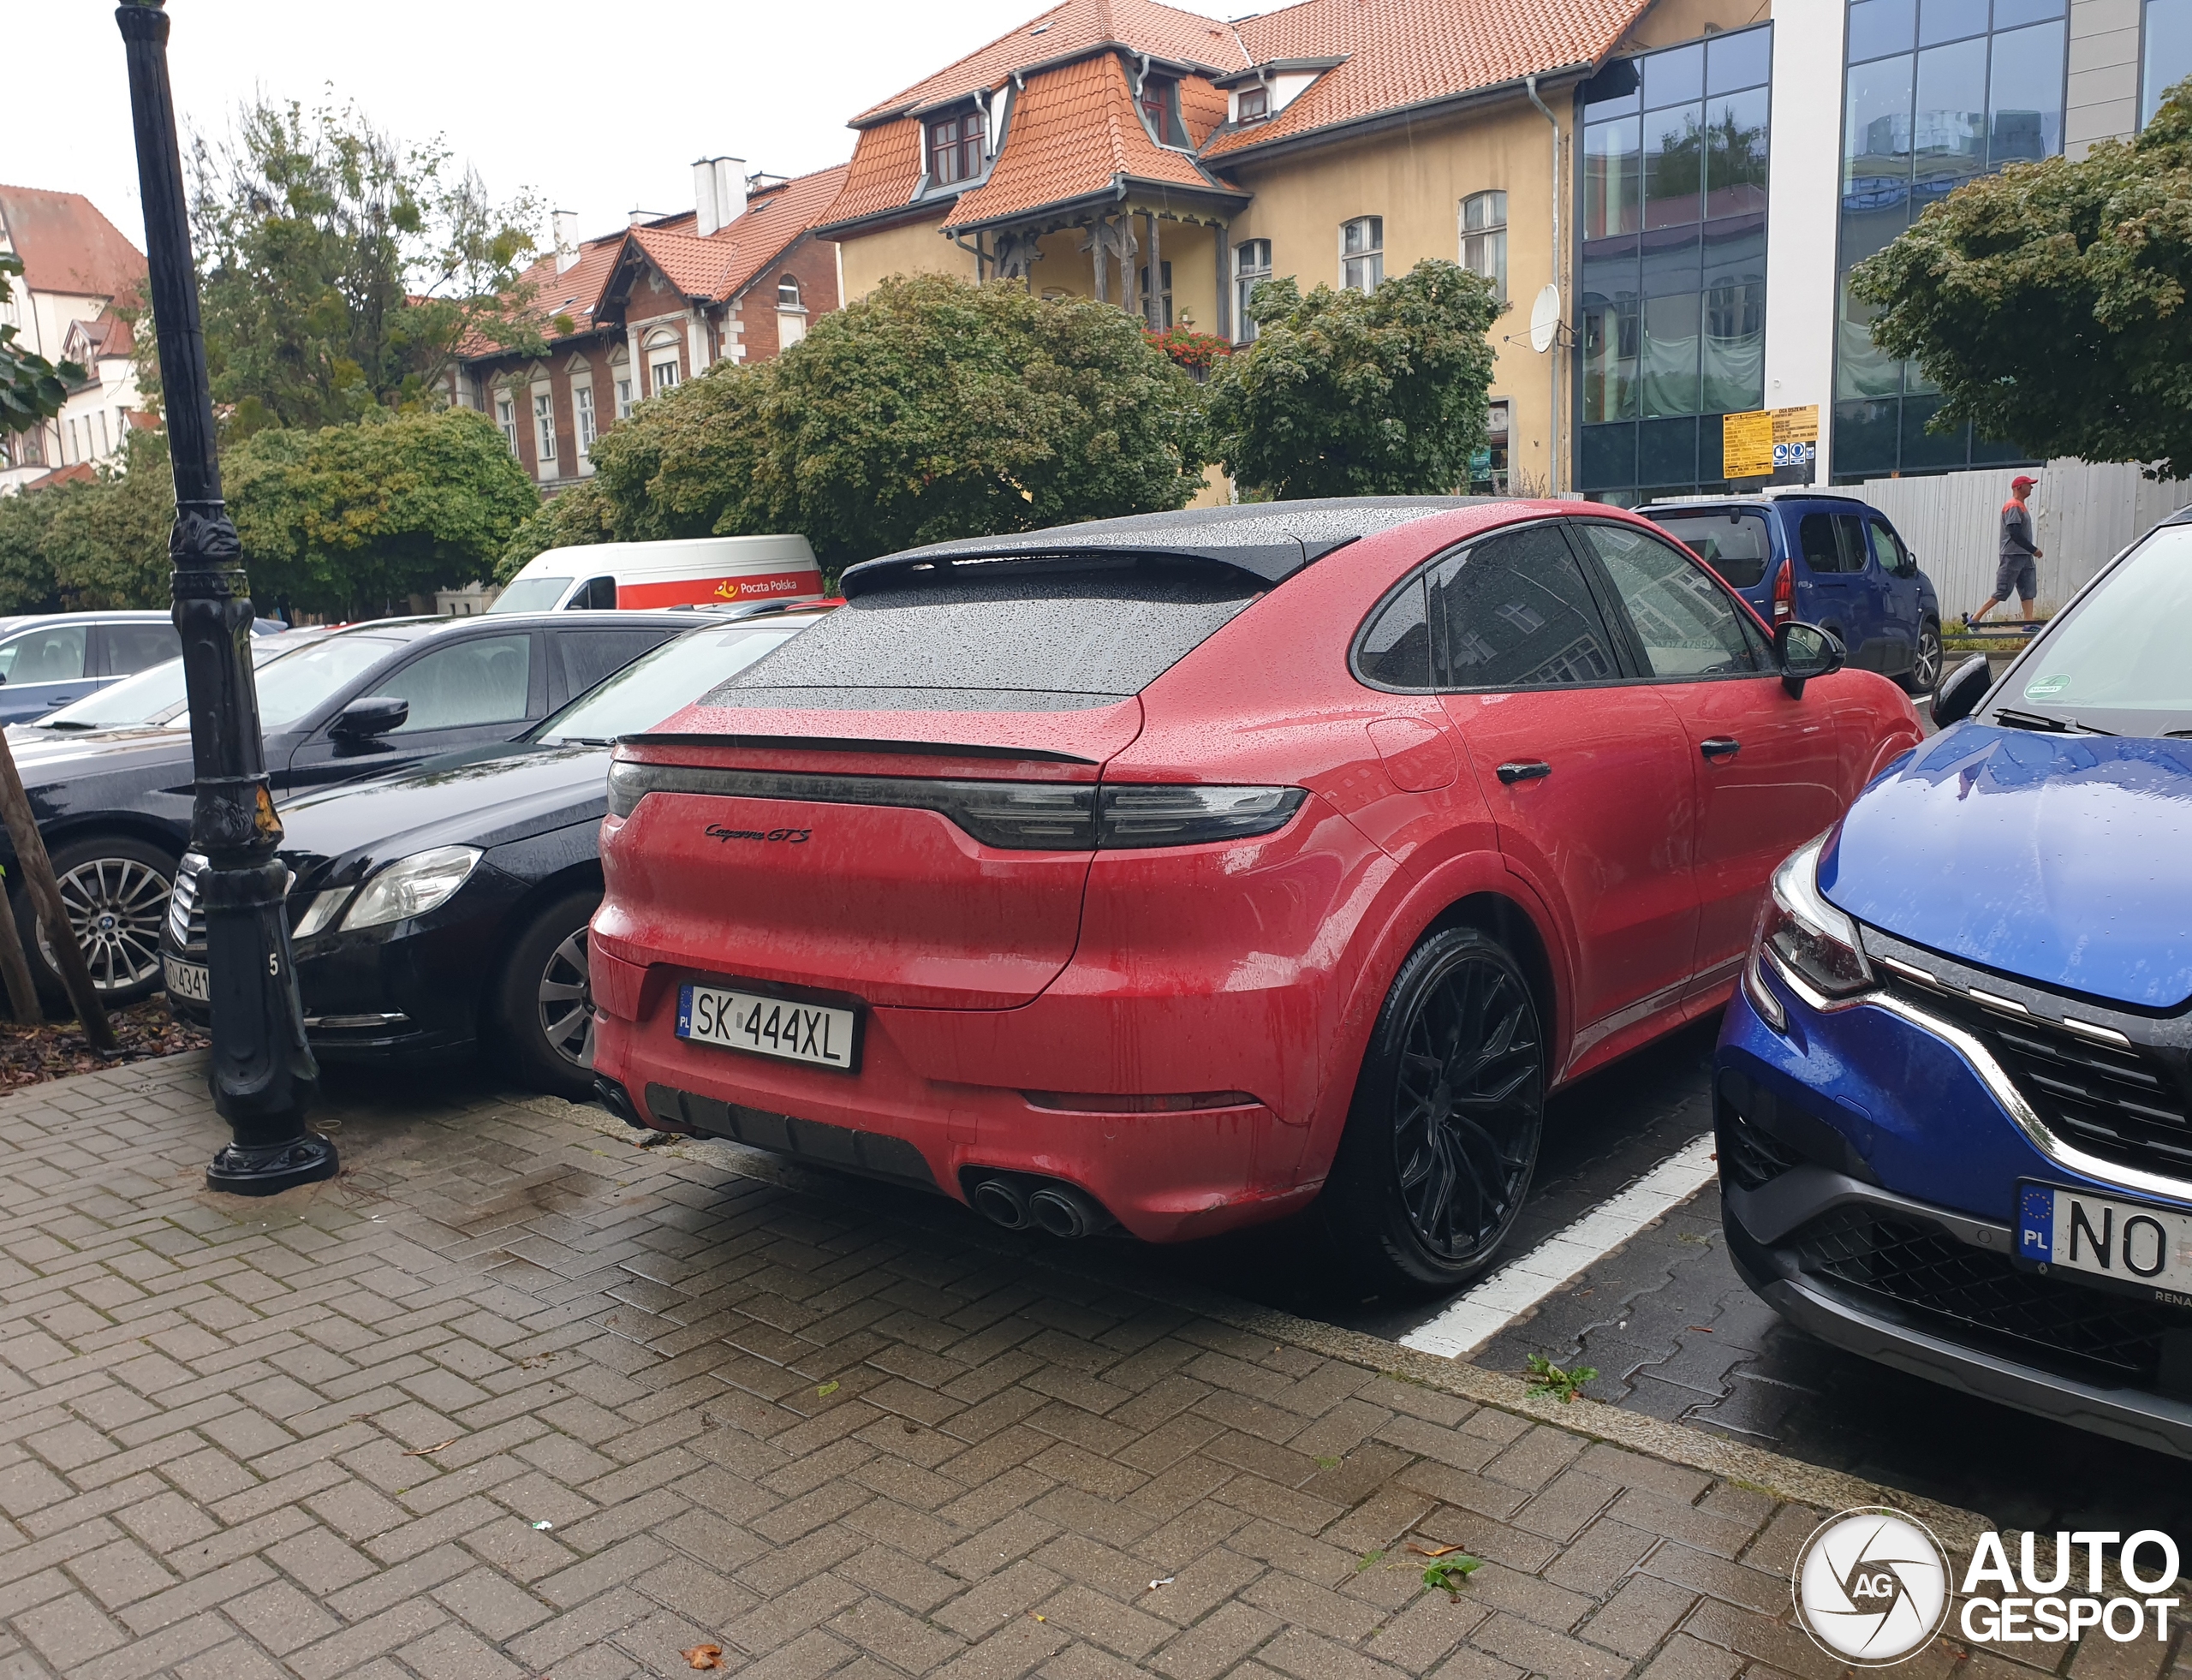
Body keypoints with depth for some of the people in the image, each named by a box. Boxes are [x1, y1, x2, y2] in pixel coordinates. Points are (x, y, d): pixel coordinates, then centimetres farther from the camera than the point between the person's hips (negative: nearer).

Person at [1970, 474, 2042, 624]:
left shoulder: (2021, 506, 19)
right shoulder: (2013, 506, -11)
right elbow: (2015, 533, -20)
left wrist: (2031, 551, 12)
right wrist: (2033, 549, -17)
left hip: (2024, 555, 9)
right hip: (2012, 555, -9)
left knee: (2028, 589, 3)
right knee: (2002, 592, -9)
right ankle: (1974, 618, -4)